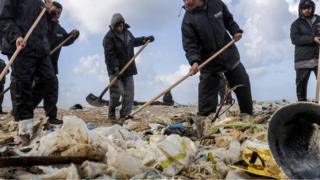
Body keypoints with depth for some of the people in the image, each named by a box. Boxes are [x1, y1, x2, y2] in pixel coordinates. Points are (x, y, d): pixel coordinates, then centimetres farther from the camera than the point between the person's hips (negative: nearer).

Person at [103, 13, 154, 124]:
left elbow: (134, 42, 33)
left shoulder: (127, 32, 12)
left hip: (128, 68, 7)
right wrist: (115, 68, -29)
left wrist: (145, 39, 24)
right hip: (115, 70, -6)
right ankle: (111, 112, 12)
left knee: (129, 94, 1)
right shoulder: (109, 37, -11)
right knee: (117, 92, -12)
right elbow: (109, 55, -20)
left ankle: (124, 116, 7)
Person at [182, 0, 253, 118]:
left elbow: (228, 19, 14)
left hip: (230, 55, 4)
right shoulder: (188, 21, -15)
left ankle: (248, 116, 36)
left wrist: (235, 31, -2)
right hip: (209, 63, -4)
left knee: (243, 86, 16)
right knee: (207, 98, -3)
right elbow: (190, 46, -19)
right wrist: (194, 61, -35)